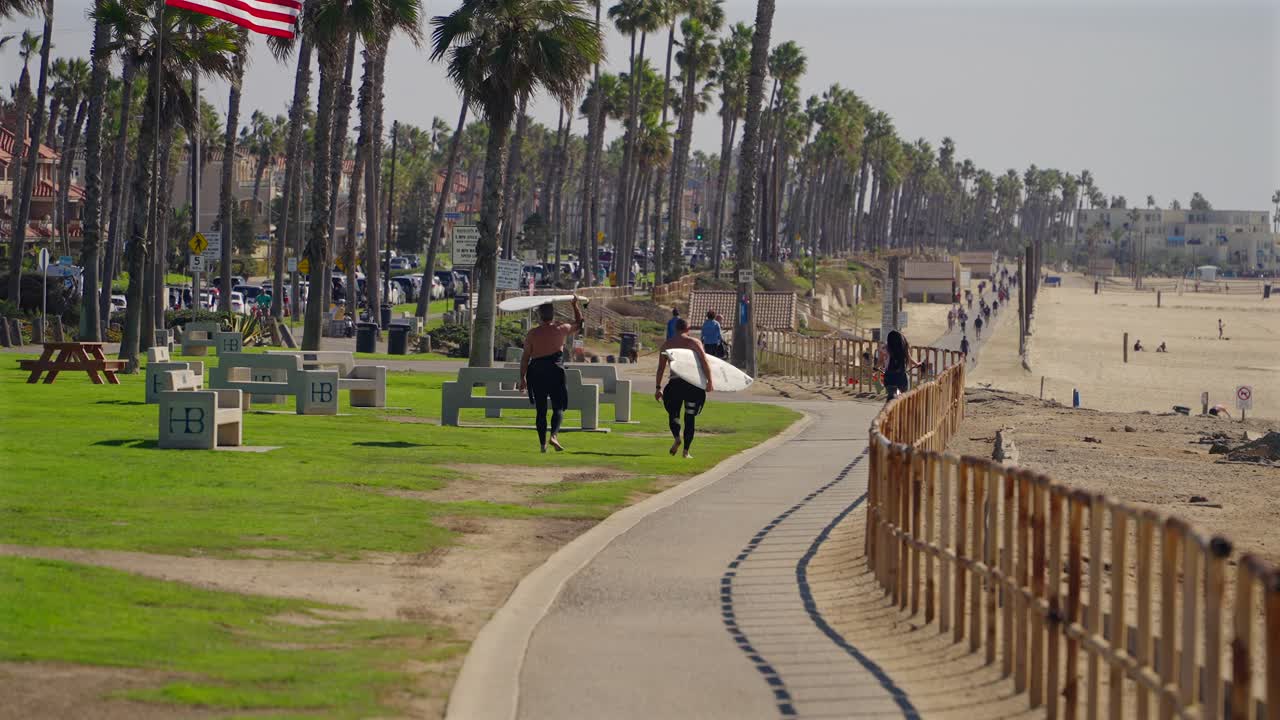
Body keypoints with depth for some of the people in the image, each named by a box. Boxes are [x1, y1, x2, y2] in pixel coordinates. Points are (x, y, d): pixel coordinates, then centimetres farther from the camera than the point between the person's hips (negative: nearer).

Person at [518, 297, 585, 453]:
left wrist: (523, 378, 7)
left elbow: (525, 357, 2)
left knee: (541, 410, 9)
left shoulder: (532, 334, 3)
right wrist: (575, 305, 30)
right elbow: (579, 325, 20)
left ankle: (542, 443, 8)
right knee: (558, 408, 1)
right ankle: (554, 435, -23)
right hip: (555, 371, -2)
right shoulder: (561, 329, 1)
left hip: (536, 372, 2)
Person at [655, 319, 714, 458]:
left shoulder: (667, 344, 9)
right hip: (693, 384, -1)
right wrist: (710, 382, -6)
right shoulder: (694, 342, 2)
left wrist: (658, 388, 9)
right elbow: (705, 362, -8)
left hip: (675, 383, 1)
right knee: (690, 417, 8)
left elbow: (661, 367, 7)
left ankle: (677, 437, -17)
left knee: (673, 414, 14)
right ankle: (686, 451, 4)